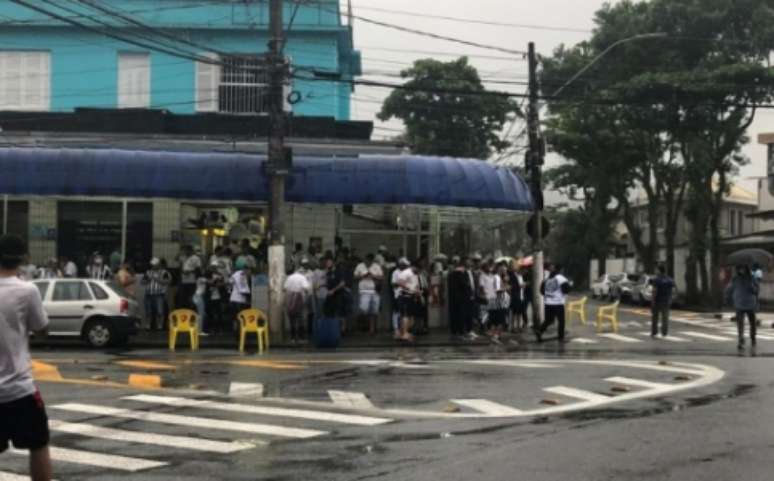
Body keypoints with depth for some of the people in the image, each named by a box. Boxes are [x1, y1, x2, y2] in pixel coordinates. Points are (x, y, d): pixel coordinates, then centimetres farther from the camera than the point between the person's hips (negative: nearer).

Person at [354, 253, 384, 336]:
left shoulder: (377, 267, 8)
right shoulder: (360, 266, 6)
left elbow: (381, 277, 3)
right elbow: (355, 277, 5)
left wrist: (372, 276, -11)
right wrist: (364, 275, -10)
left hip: (375, 291, 1)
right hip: (364, 291, -1)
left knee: (374, 312, 2)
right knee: (364, 309, -17)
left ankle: (372, 328, 10)